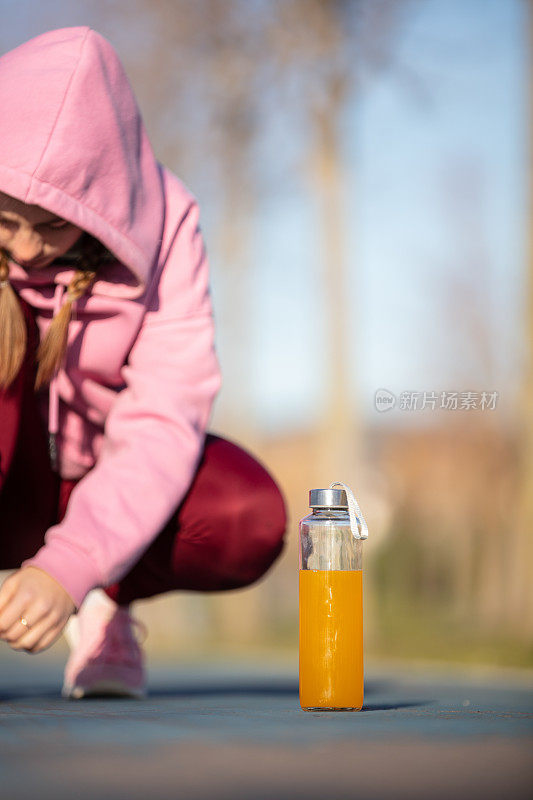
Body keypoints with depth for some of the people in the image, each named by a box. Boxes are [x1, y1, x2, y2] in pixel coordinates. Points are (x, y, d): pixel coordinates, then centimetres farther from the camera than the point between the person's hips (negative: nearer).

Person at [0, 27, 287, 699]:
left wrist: (67, 568, -40)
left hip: (96, 469, 1)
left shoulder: (161, 225, -19)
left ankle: (109, 597, 0)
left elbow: (165, 423, -25)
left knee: (250, 518, -30)